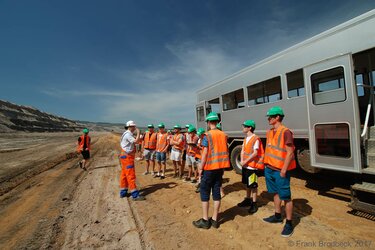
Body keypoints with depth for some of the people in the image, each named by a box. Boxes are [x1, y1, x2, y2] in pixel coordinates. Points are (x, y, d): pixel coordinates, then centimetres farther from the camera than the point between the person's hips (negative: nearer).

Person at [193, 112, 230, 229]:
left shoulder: (207, 135, -12)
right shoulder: (223, 135, 5)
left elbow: (205, 154, -14)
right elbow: (226, 152, 8)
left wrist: (201, 168, -6)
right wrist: (223, 166, 16)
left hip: (209, 168, -5)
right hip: (220, 167, 6)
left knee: (205, 193, 7)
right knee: (217, 192, 12)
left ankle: (205, 220, 15)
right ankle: (214, 220, 21)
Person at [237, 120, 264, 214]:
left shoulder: (256, 139, -16)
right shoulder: (246, 138, 12)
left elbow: (255, 153, -21)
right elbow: (243, 150, 10)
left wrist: (246, 161, -16)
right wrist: (242, 160, -5)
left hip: (252, 166, -9)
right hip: (245, 165, 9)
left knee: (253, 185, 2)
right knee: (247, 184, 19)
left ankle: (254, 204, 14)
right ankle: (247, 200, 34)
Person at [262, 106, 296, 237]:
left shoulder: (285, 132, -15)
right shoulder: (269, 132, 10)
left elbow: (290, 152, -18)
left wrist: (284, 170, -19)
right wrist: (266, 164, 14)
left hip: (280, 170, -8)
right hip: (270, 169, 8)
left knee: (286, 197, 4)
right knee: (276, 193, 21)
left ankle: (289, 224, 19)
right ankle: (277, 216, 37)